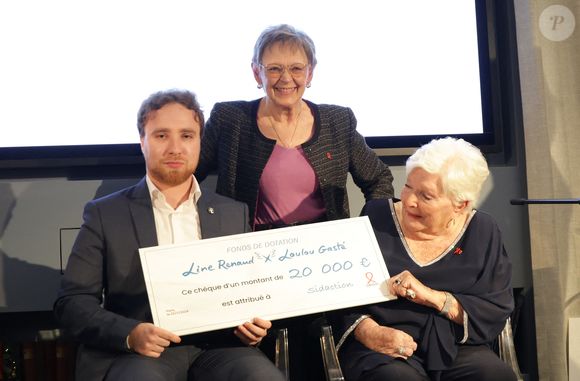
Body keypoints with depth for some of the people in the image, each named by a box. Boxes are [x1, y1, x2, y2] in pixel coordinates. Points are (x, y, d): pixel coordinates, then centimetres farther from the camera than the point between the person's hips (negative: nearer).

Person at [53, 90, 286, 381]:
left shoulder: (233, 213, 15)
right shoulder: (105, 214, 7)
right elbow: (72, 301, 2)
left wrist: (255, 324, -5)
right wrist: (129, 334, -16)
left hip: (218, 347, 3)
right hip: (138, 353, -2)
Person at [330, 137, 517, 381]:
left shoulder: (482, 231, 7)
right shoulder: (377, 218, 4)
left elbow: (498, 310, -2)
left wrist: (432, 297, -16)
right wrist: (370, 332, -18)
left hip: (456, 348, 2)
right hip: (385, 351, -2)